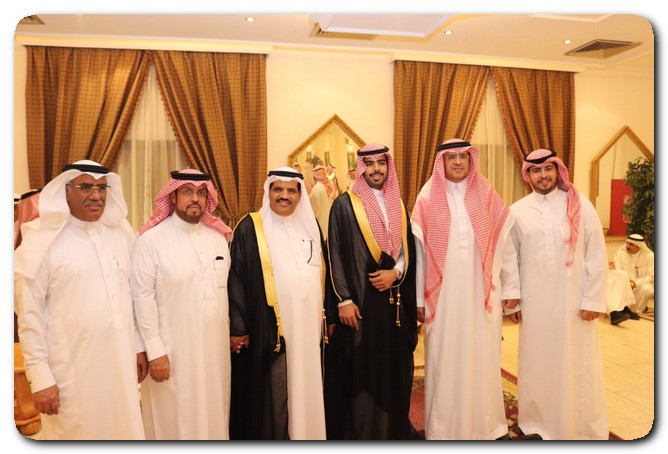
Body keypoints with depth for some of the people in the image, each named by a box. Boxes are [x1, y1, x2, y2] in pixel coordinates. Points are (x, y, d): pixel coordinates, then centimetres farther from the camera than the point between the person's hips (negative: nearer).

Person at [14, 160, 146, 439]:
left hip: (120, 361, 4)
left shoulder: (121, 232, 4)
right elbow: (29, 315, -7)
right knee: (78, 432, 10)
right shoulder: (43, 240, -9)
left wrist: (138, 346, 12)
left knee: (124, 429, 15)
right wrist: (39, 377, -8)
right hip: (71, 369, -4)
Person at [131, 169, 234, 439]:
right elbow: (142, 296, -11)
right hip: (172, 349, -4)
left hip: (215, 345, 4)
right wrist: (155, 351, -12)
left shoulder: (218, 236, 5)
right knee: (175, 420, 10)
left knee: (213, 413, 16)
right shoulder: (151, 239, -10)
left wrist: (233, 330, 10)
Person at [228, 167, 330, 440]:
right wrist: (238, 327, -9)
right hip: (268, 329, -4)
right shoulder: (250, 228, -4)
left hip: (308, 326, 5)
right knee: (271, 394, 6)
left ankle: (305, 432, 34)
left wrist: (328, 315, 13)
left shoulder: (311, 225, 10)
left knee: (305, 387, 14)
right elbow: (236, 279, -6)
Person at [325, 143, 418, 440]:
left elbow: (408, 251, 12)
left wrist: (396, 273, -8)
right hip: (359, 301, -4)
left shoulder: (398, 206, 12)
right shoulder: (344, 204, -3)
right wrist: (343, 300, -13)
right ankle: (358, 431, 18)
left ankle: (394, 426, 30)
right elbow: (336, 255, -7)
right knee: (360, 371, 1)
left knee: (393, 368, 12)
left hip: (393, 302, 5)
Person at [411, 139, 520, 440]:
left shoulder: (487, 196, 6)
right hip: (443, 296, -1)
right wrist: (419, 298, -1)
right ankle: (443, 429, 21)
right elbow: (418, 250, 0)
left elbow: (505, 243, 7)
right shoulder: (428, 199, 2)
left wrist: (511, 287, 4)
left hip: (482, 294, 1)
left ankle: (484, 425, 27)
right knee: (445, 362, 5)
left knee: (482, 359, 9)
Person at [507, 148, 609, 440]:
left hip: (574, 301, -1)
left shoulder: (580, 205, -2)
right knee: (537, 365, 11)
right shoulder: (517, 211, 1)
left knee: (577, 366, 8)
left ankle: (583, 429, 27)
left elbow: (597, 255, -3)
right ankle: (539, 424, 28)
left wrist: (593, 299, -6)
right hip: (534, 303, 1)